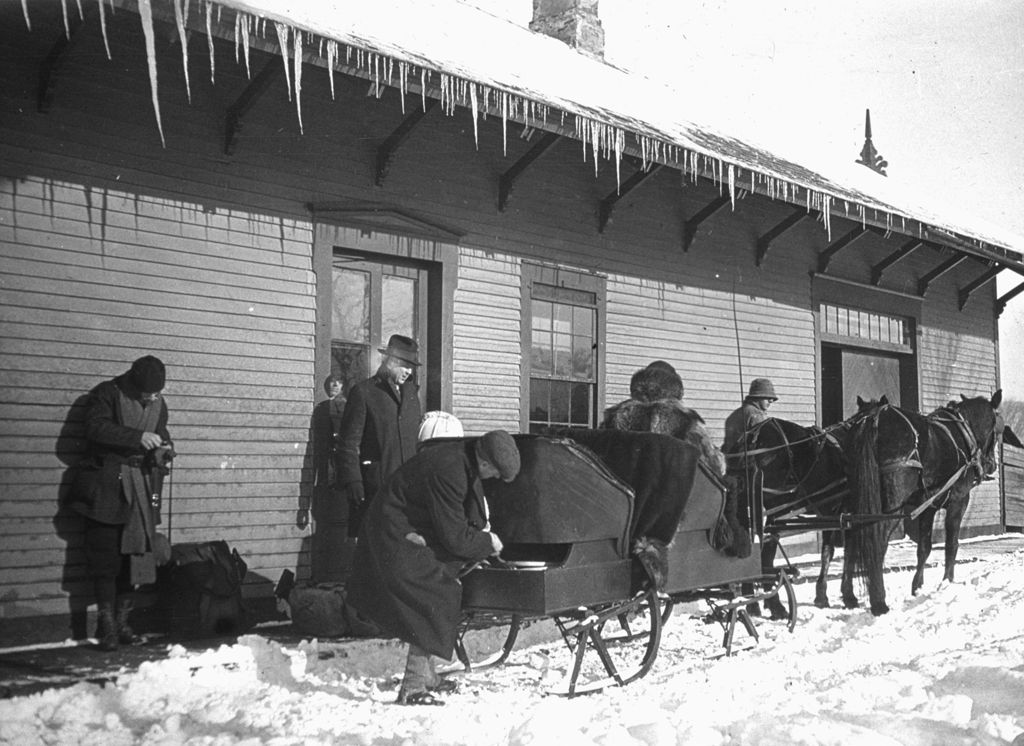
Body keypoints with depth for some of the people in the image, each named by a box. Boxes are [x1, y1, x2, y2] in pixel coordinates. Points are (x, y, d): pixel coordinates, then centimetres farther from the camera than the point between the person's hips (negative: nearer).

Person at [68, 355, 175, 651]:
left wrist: (164, 450, -1)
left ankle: (122, 619, 13)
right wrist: (138, 437, -25)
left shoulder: (158, 404, 13)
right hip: (106, 488, -5)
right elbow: (96, 428, -18)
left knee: (135, 553, 4)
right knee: (105, 556, -5)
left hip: (142, 489, 5)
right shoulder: (106, 394, -4)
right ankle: (106, 622, -1)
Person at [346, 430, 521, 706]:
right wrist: (487, 542, -10)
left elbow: (472, 516, 11)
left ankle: (426, 675, 28)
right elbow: (454, 536, -25)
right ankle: (413, 688, -12)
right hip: (396, 536, -10)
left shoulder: (465, 457, -3)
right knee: (432, 603, -14)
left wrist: (480, 542, 0)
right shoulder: (447, 471, -32)